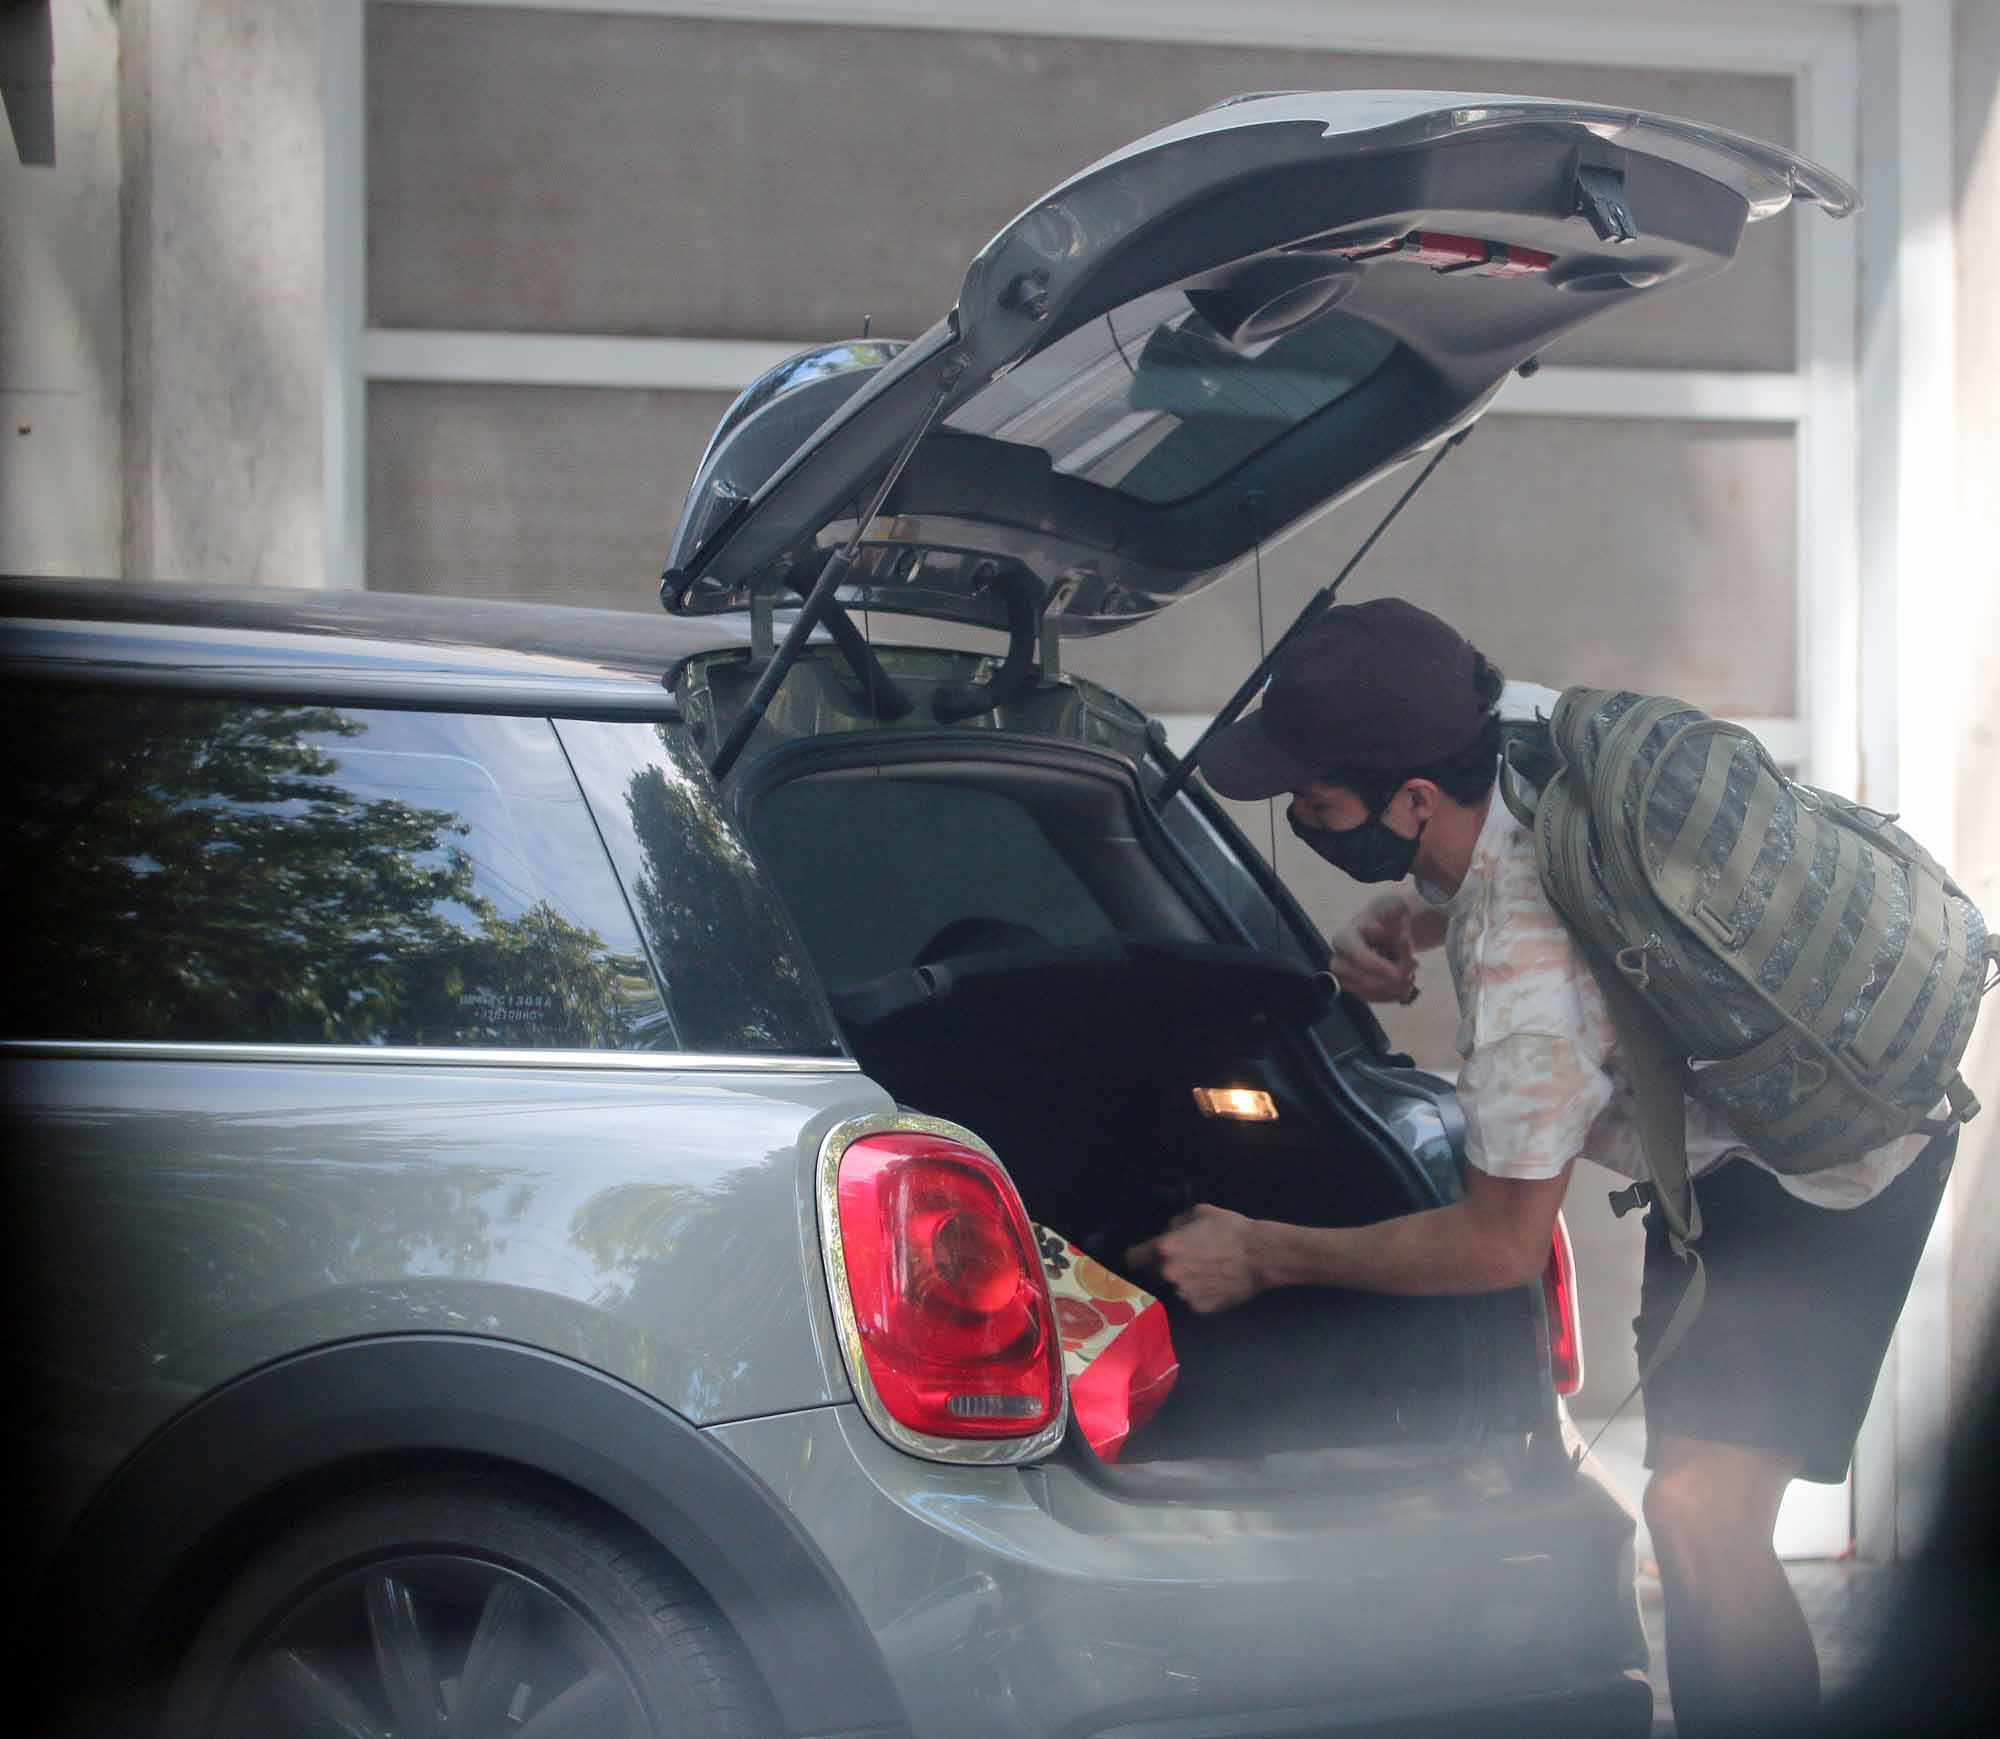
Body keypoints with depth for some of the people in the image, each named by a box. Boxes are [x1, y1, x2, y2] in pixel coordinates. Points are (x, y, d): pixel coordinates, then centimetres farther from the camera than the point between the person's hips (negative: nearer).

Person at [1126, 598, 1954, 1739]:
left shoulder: (1528, 978, -38)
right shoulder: (1515, 723, -15)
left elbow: (1503, 1244, -25)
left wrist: (1263, 1256, -16)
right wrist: (1400, 921, -11)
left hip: (1830, 1176, -10)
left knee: (1702, 1508, -22)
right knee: (1683, 1454, 23)